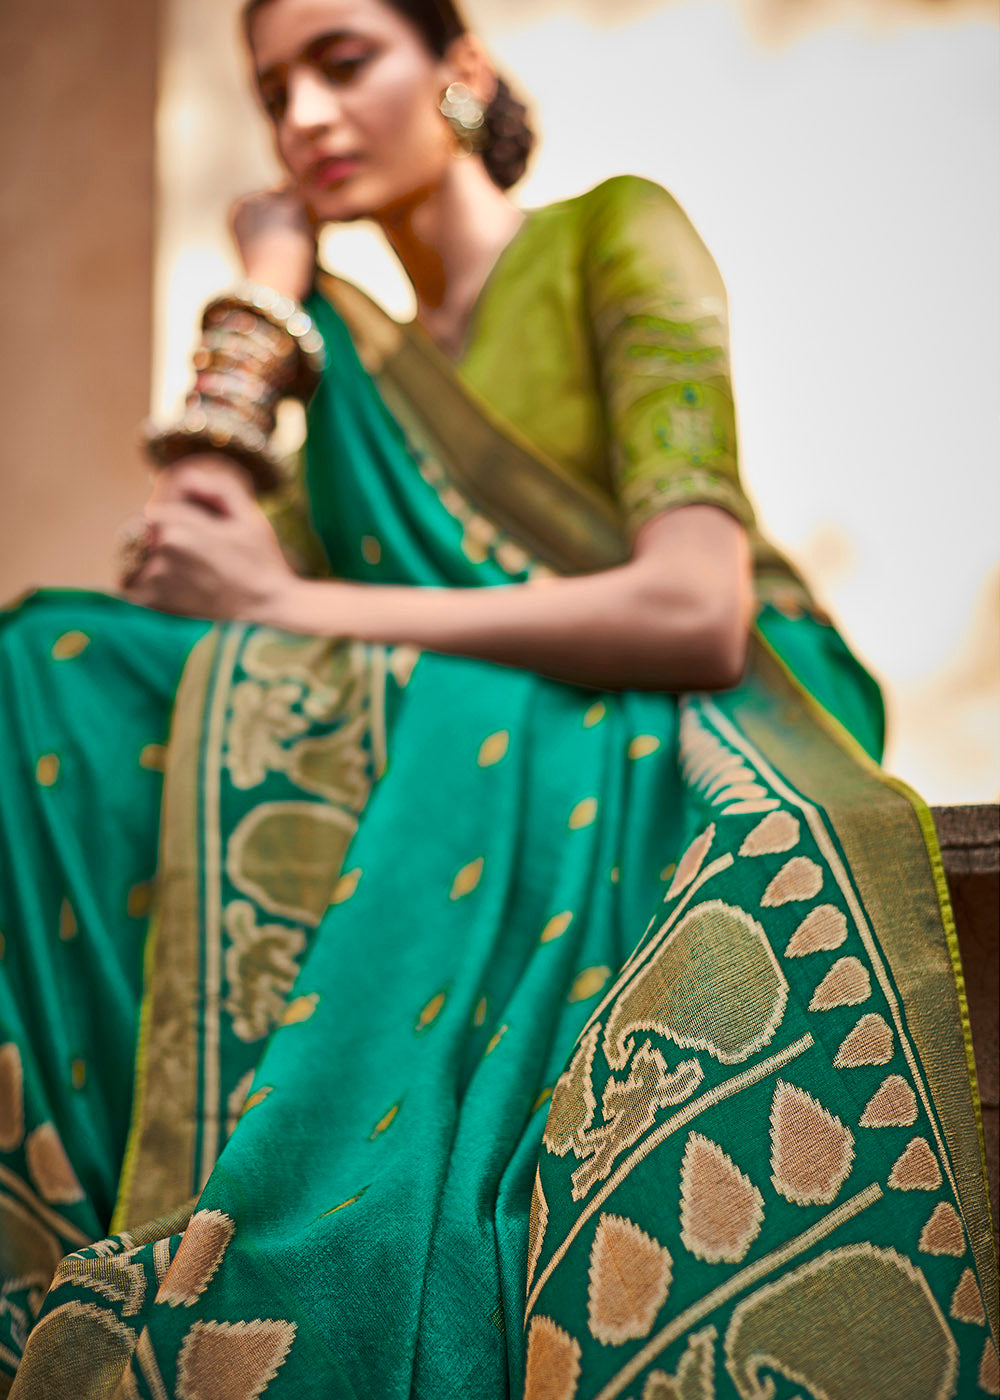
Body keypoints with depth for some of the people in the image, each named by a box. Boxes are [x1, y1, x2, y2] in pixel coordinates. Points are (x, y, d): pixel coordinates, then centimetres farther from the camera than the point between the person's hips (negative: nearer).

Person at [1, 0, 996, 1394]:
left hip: (663, 760, -5)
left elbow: (697, 609, -14)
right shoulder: (359, 364, 21)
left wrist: (290, 608, -11)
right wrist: (268, 284, 11)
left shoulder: (616, 233, 3)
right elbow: (183, 571, 5)